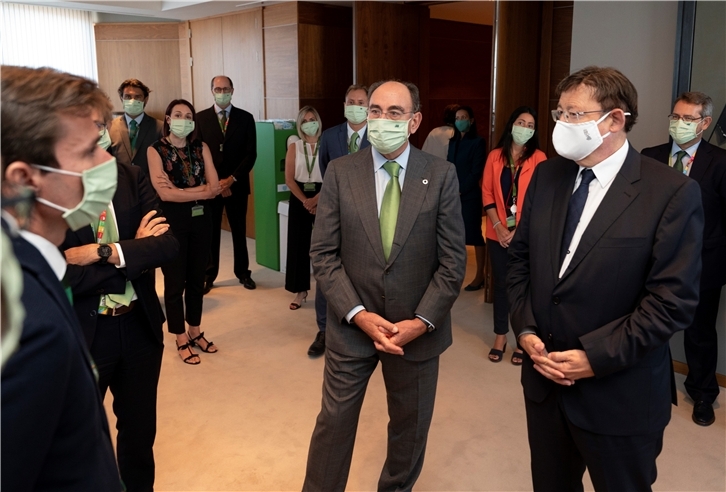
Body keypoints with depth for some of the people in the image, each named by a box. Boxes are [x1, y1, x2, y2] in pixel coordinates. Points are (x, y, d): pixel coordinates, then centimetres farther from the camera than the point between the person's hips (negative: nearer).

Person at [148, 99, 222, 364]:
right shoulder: (156, 150, -6)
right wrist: (202, 191, -11)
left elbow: (214, 186, -6)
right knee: (175, 282, 6)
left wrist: (179, 190, -15)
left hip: (201, 219, 4)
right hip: (172, 221, -3)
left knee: (197, 278, 14)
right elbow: (163, 193, -16)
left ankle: (195, 332, 30)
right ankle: (181, 340, 19)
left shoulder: (201, 147, 4)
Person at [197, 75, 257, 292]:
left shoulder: (246, 118, 3)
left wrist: (232, 179, -11)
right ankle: (208, 275, 15)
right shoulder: (200, 118, 2)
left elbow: (251, 154, -2)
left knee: (239, 230, 10)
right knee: (210, 231, 5)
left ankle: (243, 272, 23)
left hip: (237, 184, 1)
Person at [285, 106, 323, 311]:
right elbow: (289, 179, 0)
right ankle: (301, 290, 12)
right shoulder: (294, 147, 5)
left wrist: (316, 199, -15)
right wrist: (304, 200, -12)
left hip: (323, 197, -2)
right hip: (299, 199, 2)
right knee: (298, 243, 3)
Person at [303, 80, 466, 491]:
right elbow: (323, 253, -5)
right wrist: (358, 314, -14)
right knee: (334, 422, 11)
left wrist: (421, 321, -13)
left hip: (419, 329, 1)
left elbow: (453, 260, -6)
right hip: (352, 326, 0)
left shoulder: (442, 175, -6)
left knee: (411, 427, 18)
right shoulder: (340, 172, -4)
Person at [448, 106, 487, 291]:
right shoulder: (453, 141, 16)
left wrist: (461, 191, -14)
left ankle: (480, 276, 7)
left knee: (474, 234, -1)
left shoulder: (478, 142, -2)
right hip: (453, 195, 5)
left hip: (469, 196, -5)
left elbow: (476, 172, -9)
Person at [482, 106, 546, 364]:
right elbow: (487, 193, 2)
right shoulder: (495, 156, 4)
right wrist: (499, 227, -8)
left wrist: (519, 230, -11)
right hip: (498, 233, 2)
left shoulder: (538, 157, -2)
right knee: (501, 283, 9)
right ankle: (500, 336, 21)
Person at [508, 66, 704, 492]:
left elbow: (673, 300, -17)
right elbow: (521, 258, 8)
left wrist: (596, 357, -19)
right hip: (544, 376, 5)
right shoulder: (547, 176, 3)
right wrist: (526, 330, -4)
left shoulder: (672, 192, -14)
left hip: (619, 394, -4)